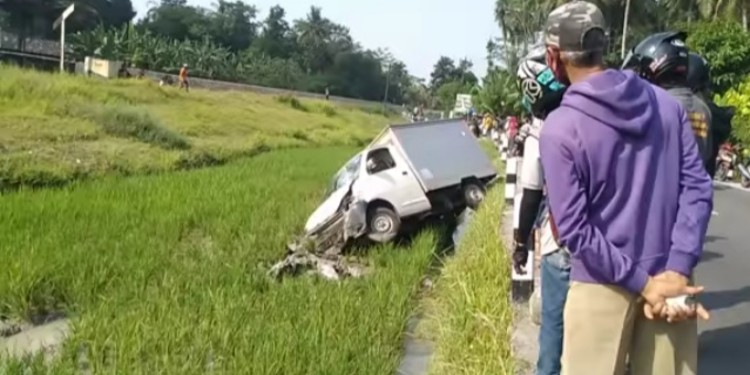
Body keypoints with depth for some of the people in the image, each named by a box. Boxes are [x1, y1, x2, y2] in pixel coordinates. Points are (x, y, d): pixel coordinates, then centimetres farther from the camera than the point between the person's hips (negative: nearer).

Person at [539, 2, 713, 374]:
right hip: (668, 277, 4)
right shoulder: (667, 104, 1)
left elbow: (574, 229, -16)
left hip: (603, 284, -4)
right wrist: (677, 271, -8)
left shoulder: (559, 128, -13)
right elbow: (697, 188, -3)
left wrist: (642, 283, -11)